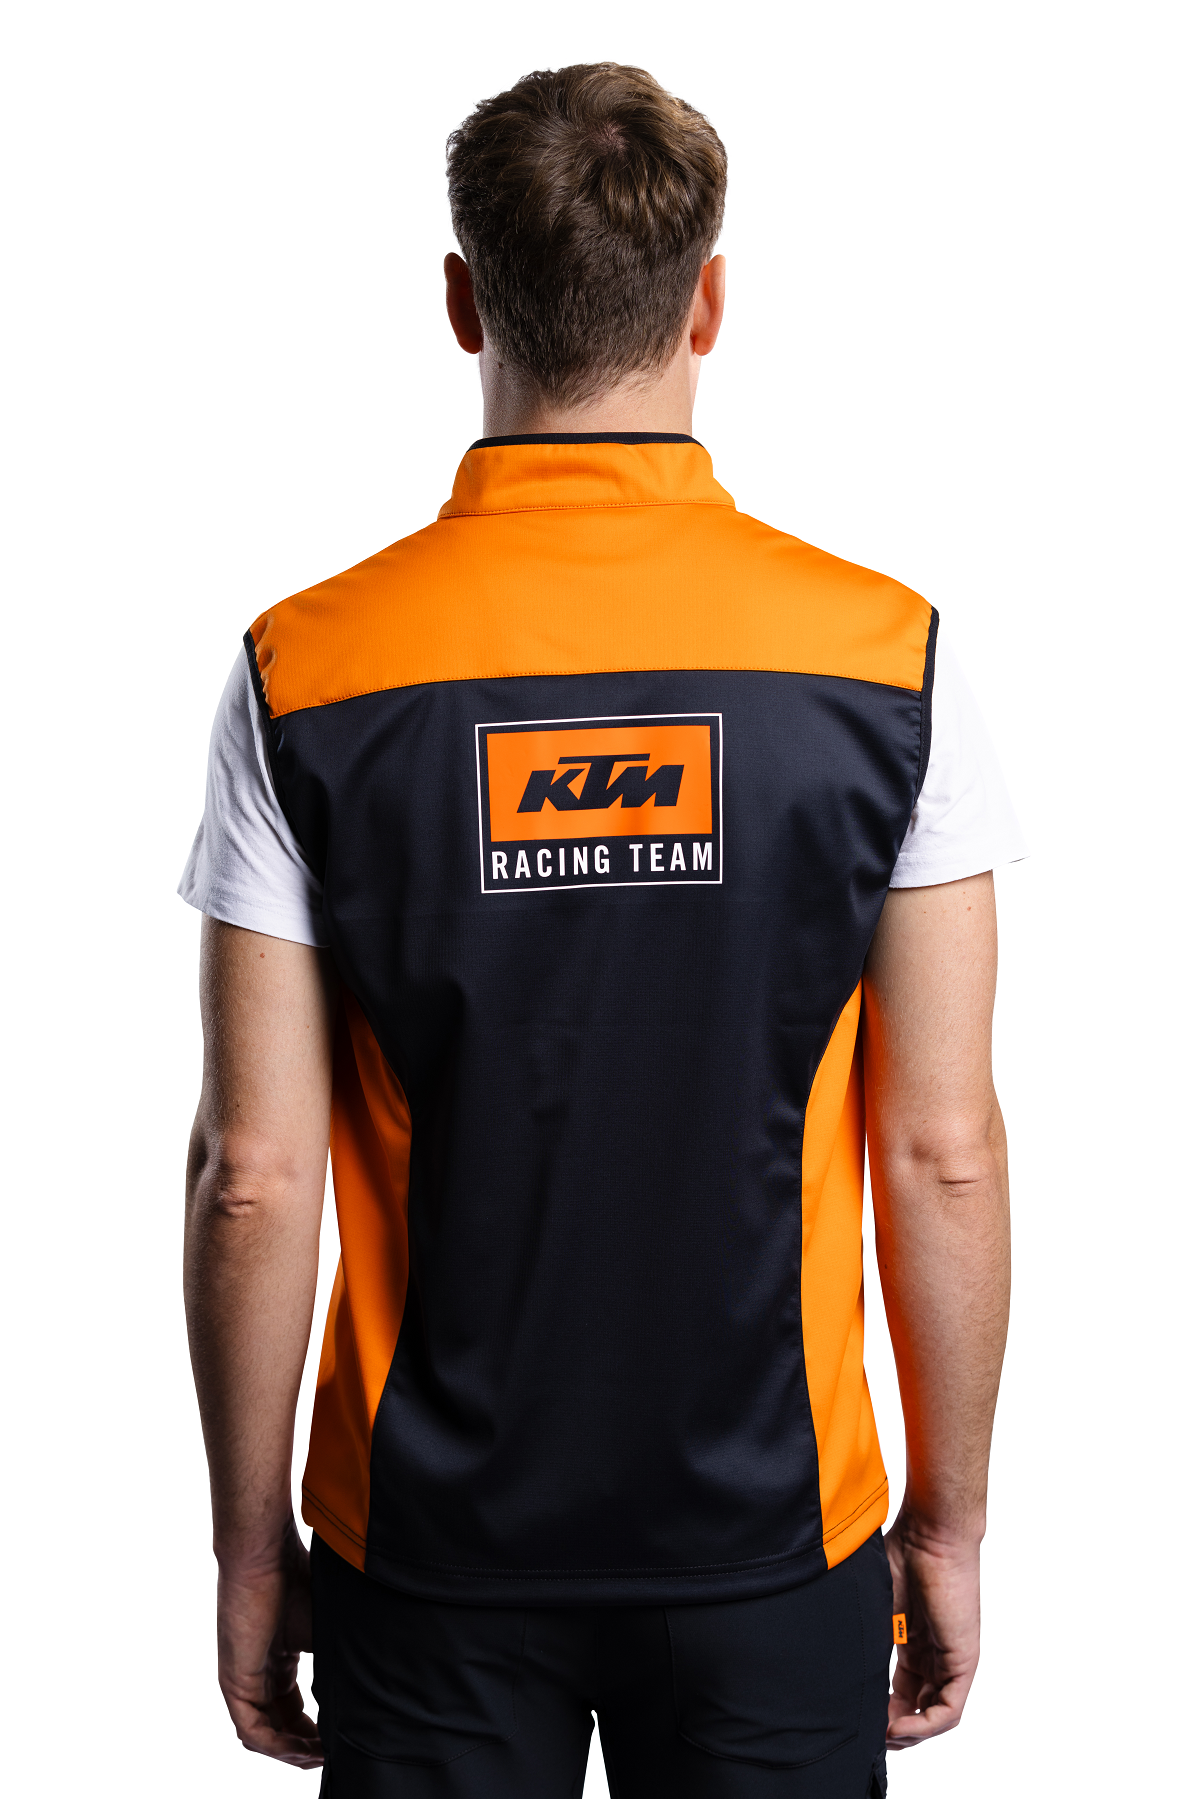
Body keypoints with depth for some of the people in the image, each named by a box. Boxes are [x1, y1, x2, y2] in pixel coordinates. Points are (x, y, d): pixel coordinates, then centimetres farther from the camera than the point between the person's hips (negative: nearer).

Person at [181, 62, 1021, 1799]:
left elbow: (252, 1174, -9)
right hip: (777, 1533, 0)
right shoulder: (888, 653, -10)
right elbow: (942, 1151, -8)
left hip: (432, 1545, 0)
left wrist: (249, 1546, 4)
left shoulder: (303, 672, -10)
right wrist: (950, 1519, 5)